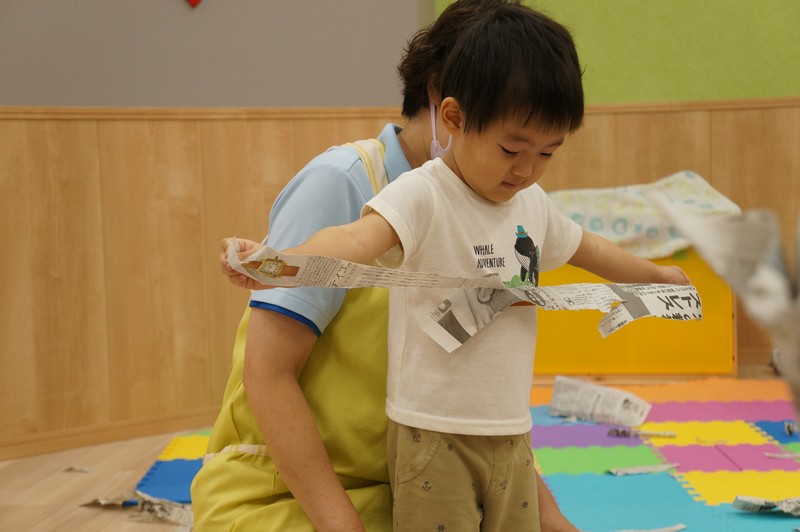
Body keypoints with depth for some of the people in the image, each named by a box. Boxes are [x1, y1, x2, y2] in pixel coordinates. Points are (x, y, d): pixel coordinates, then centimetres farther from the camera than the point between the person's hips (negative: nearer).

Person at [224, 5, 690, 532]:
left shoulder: (533, 204, 9)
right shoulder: (423, 195, -15)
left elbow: (588, 249, 29)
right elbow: (358, 238, -34)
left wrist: (655, 273, 41)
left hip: (512, 434, 7)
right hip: (435, 435, -7)